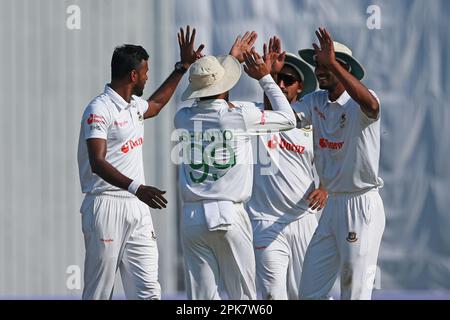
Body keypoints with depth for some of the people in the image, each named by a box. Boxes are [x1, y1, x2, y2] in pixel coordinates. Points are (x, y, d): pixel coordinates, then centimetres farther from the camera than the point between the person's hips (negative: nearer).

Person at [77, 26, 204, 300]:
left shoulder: (134, 105, 17)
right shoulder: (99, 110, -11)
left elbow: (156, 104, 43)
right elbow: (98, 163, -23)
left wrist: (183, 67, 41)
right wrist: (135, 187, -36)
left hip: (137, 207, 8)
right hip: (107, 206, -8)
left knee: (148, 292, -3)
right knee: (99, 293, -5)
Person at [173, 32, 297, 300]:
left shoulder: (183, 118, 5)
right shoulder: (240, 115, -6)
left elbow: (205, 104, 28)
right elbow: (288, 119, 8)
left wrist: (233, 58, 34)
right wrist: (265, 77, 17)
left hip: (192, 216, 3)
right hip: (229, 215, -3)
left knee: (201, 298, 0)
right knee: (243, 296, 3)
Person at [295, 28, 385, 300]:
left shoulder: (359, 103, -13)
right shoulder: (316, 102, 9)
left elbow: (372, 106, -37)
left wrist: (332, 63, -41)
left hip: (363, 206, -7)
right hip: (333, 204, 7)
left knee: (356, 291, -3)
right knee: (309, 291, 9)